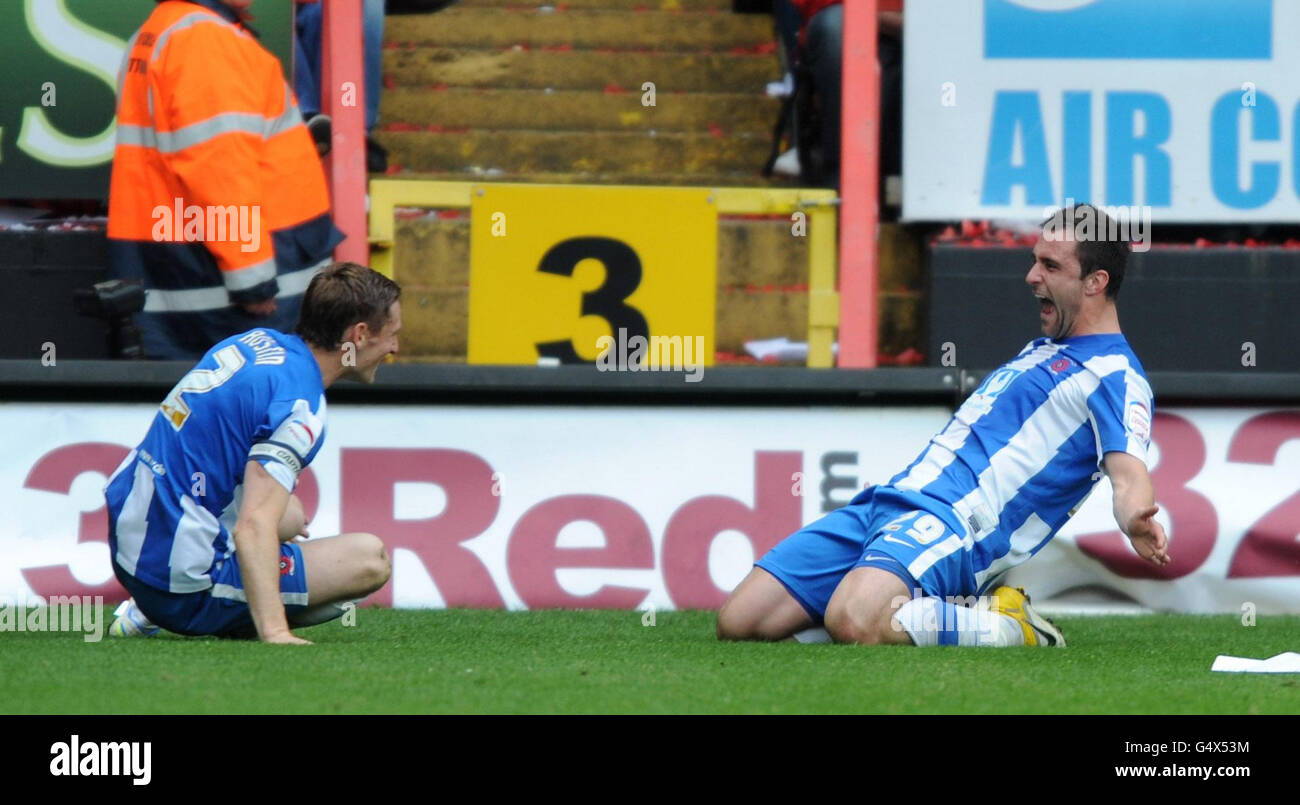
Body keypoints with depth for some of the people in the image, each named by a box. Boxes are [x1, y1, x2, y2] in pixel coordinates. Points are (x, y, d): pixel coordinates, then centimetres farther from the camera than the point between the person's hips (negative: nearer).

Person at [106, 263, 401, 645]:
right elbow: (253, 529, -31)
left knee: (292, 515, 32)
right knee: (370, 558, -6)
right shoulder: (300, 406, -19)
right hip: (184, 585, -9)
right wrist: (275, 633, -39)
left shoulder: (257, 341, 8)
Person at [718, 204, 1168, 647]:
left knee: (852, 624, -39)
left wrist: (1137, 520, -42)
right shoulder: (1043, 350, 26)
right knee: (737, 623, -3)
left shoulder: (1115, 376, -3)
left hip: (954, 521, -9)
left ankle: (1007, 626, -12)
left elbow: (1128, 473, -20)